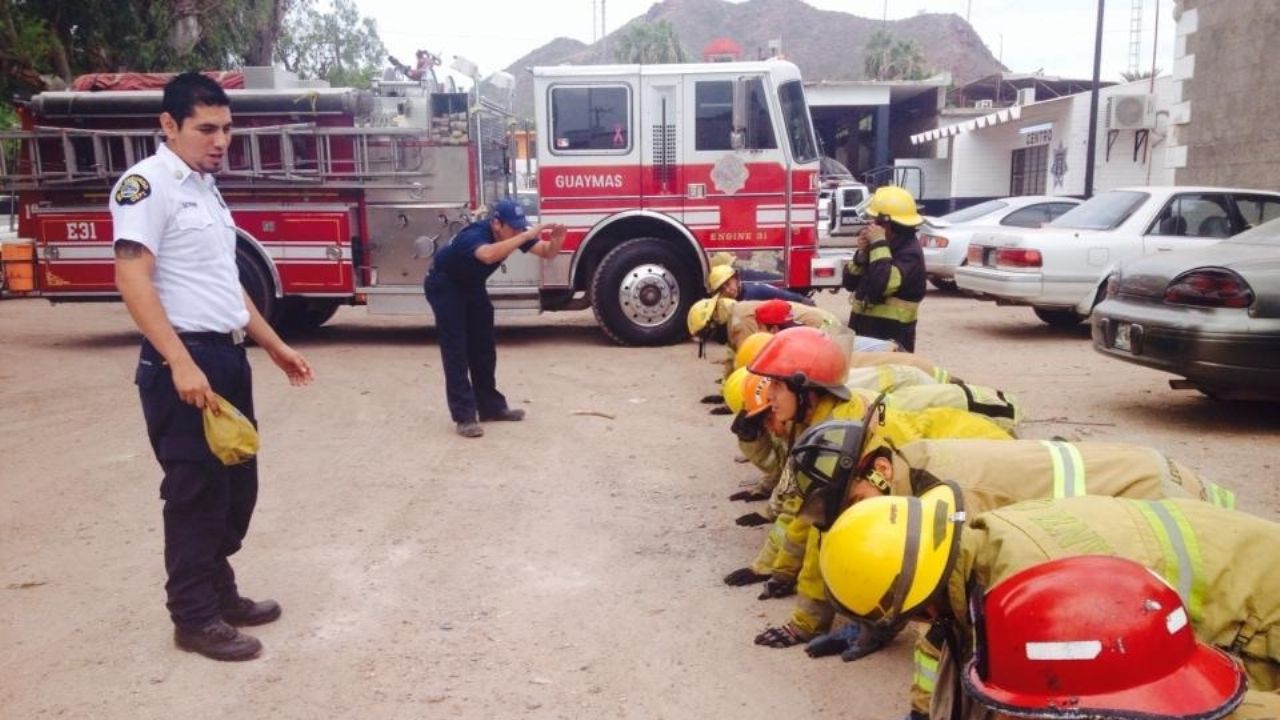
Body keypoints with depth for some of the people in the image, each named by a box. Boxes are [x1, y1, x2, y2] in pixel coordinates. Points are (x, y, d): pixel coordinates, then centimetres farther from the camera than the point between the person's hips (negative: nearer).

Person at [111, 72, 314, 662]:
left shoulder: (206, 188, 16)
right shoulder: (148, 183, -11)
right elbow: (132, 279, -20)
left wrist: (274, 345, 20)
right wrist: (180, 363, -28)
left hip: (227, 355, 9)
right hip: (184, 360, -9)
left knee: (237, 483, 14)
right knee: (196, 491, -1)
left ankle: (220, 593, 29)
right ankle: (195, 617, 13)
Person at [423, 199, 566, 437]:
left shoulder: (513, 233, -17)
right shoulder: (475, 235, -37)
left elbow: (547, 253, -16)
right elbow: (489, 255, -61)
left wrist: (556, 240, -38)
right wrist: (527, 235, -62)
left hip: (472, 285, 7)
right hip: (444, 286, -7)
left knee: (483, 346, 8)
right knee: (456, 349, -12)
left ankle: (490, 406, 18)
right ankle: (464, 416, -12)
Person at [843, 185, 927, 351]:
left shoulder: (910, 252, -15)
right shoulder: (879, 246, 10)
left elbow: (884, 285, -30)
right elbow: (850, 283, 10)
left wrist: (879, 245, -22)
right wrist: (862, 252, -6)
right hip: (863, 329, 8)